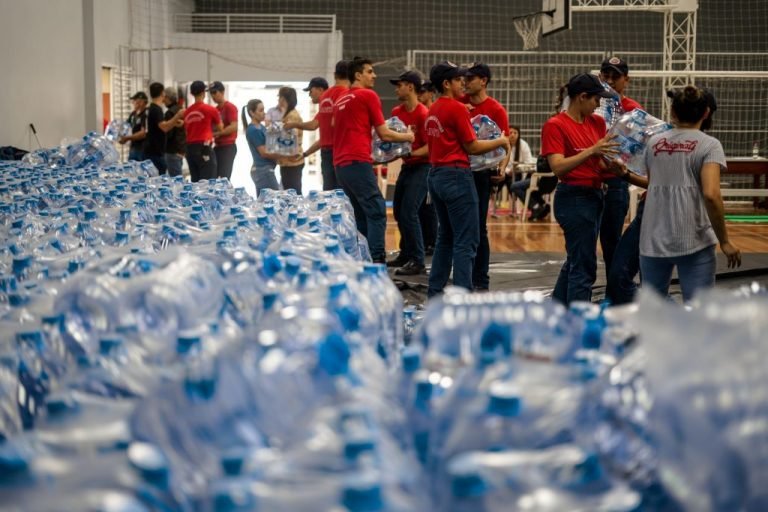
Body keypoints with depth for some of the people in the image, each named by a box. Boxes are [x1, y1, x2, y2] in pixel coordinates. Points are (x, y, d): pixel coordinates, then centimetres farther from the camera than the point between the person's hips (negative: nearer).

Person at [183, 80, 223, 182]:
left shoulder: (187, 112, 9)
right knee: (208, 182, -7)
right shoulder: (210, 109, -4)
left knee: (195, 181, 10)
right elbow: (220, 127, 9)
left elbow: (187, 130, 16)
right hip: (204, 148, -6)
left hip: (190, 148, 6)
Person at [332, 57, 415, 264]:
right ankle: (377, 259, -18)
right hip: (358, 162, -8)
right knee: (377, 211, -9)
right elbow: (384, 134, 0)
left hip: (340, 163, 8)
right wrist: (406, 137, 16)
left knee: (361, 213, 13)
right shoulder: (368, 95, -1)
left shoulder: (340, 100, 20)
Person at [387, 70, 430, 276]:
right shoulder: (397, 112, 6)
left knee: (409, 212, -14)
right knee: (398, 211, 12)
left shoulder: (423, 114, -16)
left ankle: (417, 261, -8)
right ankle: (406, 254, 25)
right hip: (406, 166, 8)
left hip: (422, 167, -8)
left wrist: (411, 153, -28)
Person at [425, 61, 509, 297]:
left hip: (436, 175, 9)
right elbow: (472, 147, -10)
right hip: (457, 176, -9)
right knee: (466, 241, -5)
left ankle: (435, 293, 19)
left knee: (446, 237, 17)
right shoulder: (457, 108, -12)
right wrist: (501, 141, 2)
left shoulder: (433, 111, 12)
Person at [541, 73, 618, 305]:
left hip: (594, 196, 8)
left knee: (576, 261, 18)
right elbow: (558, 167, -20)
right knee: (584, 266, -7)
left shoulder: (596, 122, 9)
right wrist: (591, 151, -29)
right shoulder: (555, 125, -11)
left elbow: (601, 161, 9)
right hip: (574, 198, -8)